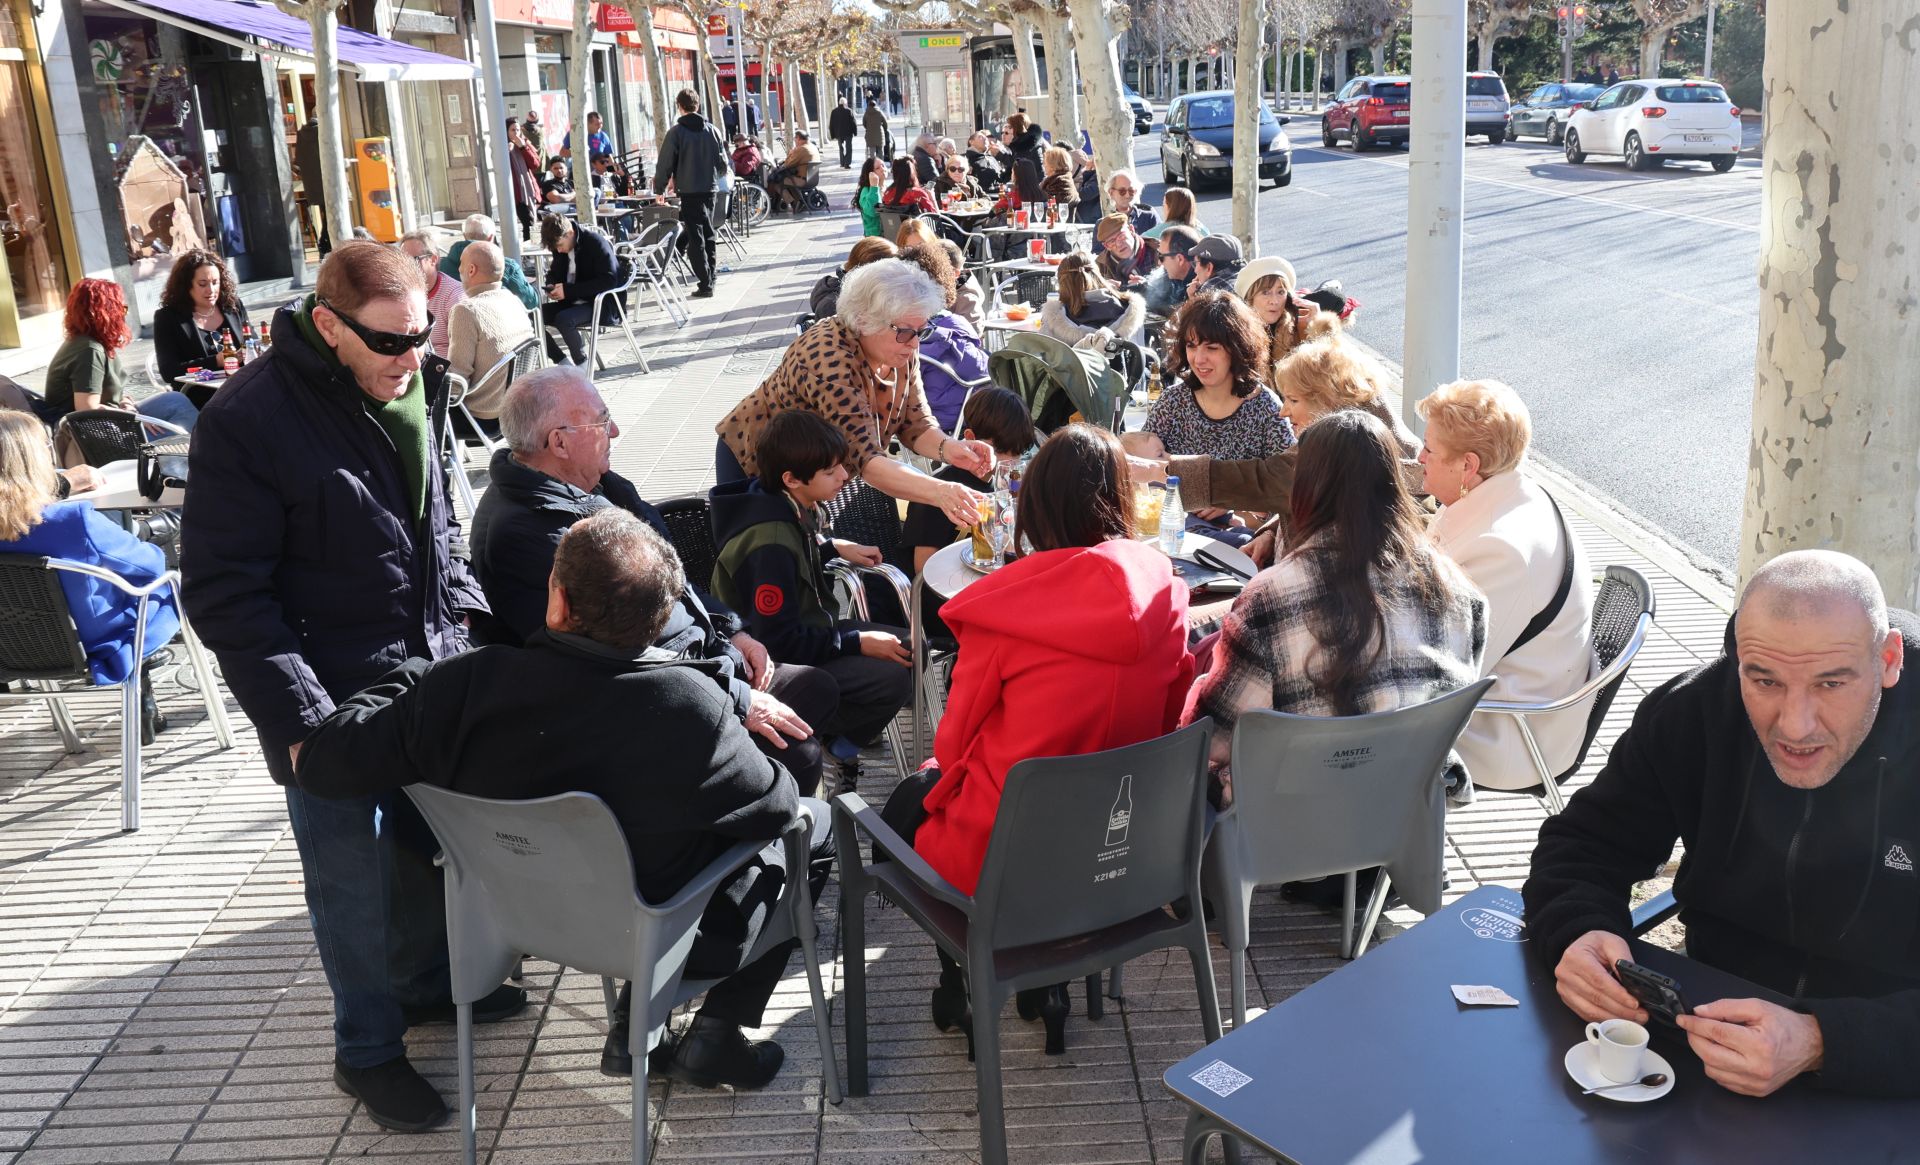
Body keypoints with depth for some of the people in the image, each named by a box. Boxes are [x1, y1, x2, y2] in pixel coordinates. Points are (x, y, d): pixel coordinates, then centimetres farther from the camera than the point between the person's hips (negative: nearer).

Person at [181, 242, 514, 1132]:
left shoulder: (411, 388, 2)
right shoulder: (247, 421, -19)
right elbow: (224, 593, -17)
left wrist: (463, 615, 8)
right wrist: (299, 721, -20)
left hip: (427, 675, 6)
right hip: (333, 701, -6)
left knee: (428, 844, 21)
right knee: (357, 876, 6)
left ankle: (426, 981, 44)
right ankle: (367, 1049, 25)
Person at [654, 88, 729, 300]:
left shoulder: (677, 132, -8)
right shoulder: (712, 130, 4)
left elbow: (665, 163, -7)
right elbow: (723, 164, 8)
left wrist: (659, 189, 6)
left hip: (689, 190, -4)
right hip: (710, 189, 4)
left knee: (695, 237, -1)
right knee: (708, 234, 17)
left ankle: (705, 284, -6)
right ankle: (709, 277, 23)